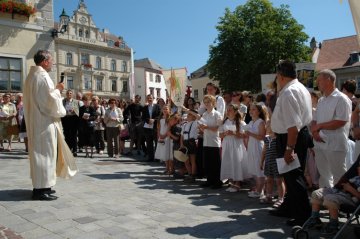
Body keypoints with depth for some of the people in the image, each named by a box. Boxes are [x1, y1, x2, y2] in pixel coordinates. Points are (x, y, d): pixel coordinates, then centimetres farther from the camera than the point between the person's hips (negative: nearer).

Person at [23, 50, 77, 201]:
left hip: (37, 120, 11)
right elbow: (49, 100, -21)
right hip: (44, 122, -11)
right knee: (44, 153, -6)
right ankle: (41, 188, -2)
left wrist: (54, 90, 15)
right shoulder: (42, 76, -16)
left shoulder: (33, 75, 17)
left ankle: (41, 185, 21)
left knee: (41, 153, 14)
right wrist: (57, 90, -4)